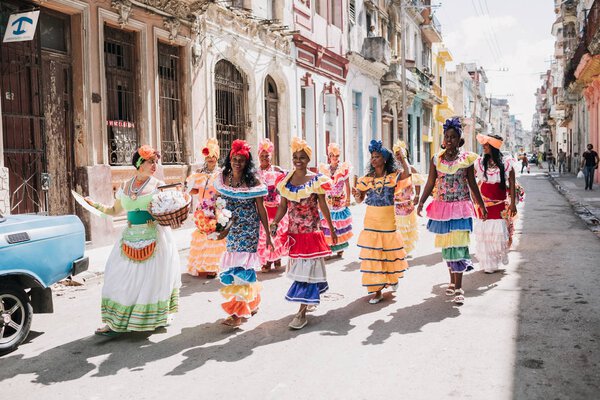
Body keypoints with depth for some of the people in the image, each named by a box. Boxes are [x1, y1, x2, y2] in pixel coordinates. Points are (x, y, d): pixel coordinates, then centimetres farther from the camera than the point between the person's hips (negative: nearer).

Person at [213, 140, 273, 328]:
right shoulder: (223, 178, 4)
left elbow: (261, 208, -5)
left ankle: (238, 313, 0)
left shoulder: (252, 181, -8)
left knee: (242, 266, -7)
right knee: (233, 266, 9)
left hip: (249, 229, -5)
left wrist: (268, 233, -4)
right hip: (231, 228, 5)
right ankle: (252, 303, 29)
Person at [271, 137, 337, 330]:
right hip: (294, 232, 5)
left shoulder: (316, 179, -5)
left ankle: (302, 312, -2)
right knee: (299, 267, 14)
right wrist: (274, 223, -11)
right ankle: (312, 297, 36)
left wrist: (332, 229, 2)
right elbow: (283, 207, 6)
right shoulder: (286, 180, 6)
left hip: (311, 232, -4)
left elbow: (323, 206, -1)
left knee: (307, 268, -5)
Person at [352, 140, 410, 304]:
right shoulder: (367, 178, 4)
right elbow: (360, 200, 6)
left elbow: (407, 173, -23)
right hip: (371, 221, 2)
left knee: (389, 251, 11)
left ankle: (392, 277, 41)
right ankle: (377, 290, 8)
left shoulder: (392, 177, -3)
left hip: (388, 221, -2)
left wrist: (402, 158, -7)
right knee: (372, 255, 0)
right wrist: (357, 194, -17)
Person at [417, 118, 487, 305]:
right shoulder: (436, 159, 3)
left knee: (458, 244, -9)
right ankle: (453, 281, 25)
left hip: (461, 207, -3)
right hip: (442, 207, 3)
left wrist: (482, 205, 10)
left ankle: (458, 288, -7)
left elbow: (472, 185, 7)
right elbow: (430, 184, 3)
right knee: (446, 244, 10)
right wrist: (421, 202, -9)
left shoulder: (466, 159, -1)